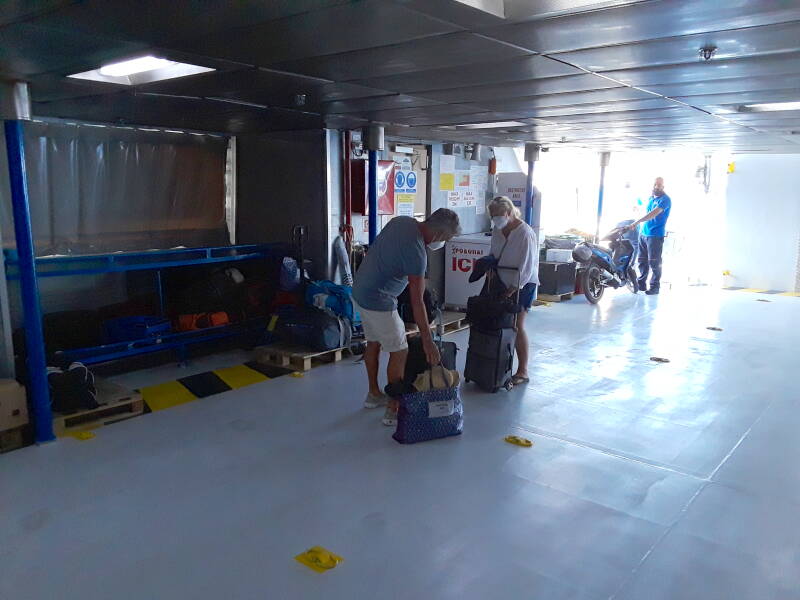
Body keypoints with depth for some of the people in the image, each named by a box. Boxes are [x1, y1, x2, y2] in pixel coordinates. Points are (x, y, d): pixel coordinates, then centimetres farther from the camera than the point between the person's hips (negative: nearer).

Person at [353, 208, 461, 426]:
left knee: (374, 342, 22)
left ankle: (374, 394, 38)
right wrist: (428, 341, -20)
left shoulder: (403, 221, -2)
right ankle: (393, 411, 7)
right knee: (399, 352, 0)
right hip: (378, 301, -10)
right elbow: (417, 302, -25)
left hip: (360, 291, 10)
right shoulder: (416, 253, -27)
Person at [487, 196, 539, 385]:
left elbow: (527, 266, -20)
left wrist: (514, 288, -22)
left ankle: (522, 371, 5)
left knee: (517, 326, -5)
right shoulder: (497, 230, 2)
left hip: (523, 284, -6)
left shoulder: (525, 234, -19)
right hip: (504, 282, 6)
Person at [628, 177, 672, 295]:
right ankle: (641, 284, 19)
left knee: (654, 262, -5)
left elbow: (653, 214, -26)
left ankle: (655, 287, 2)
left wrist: (636, 222, -34)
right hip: (643, 232, 8)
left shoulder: (665, 199, -12)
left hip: (655, 235, -8)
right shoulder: (651, 198, 15)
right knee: (642, 261, 10)